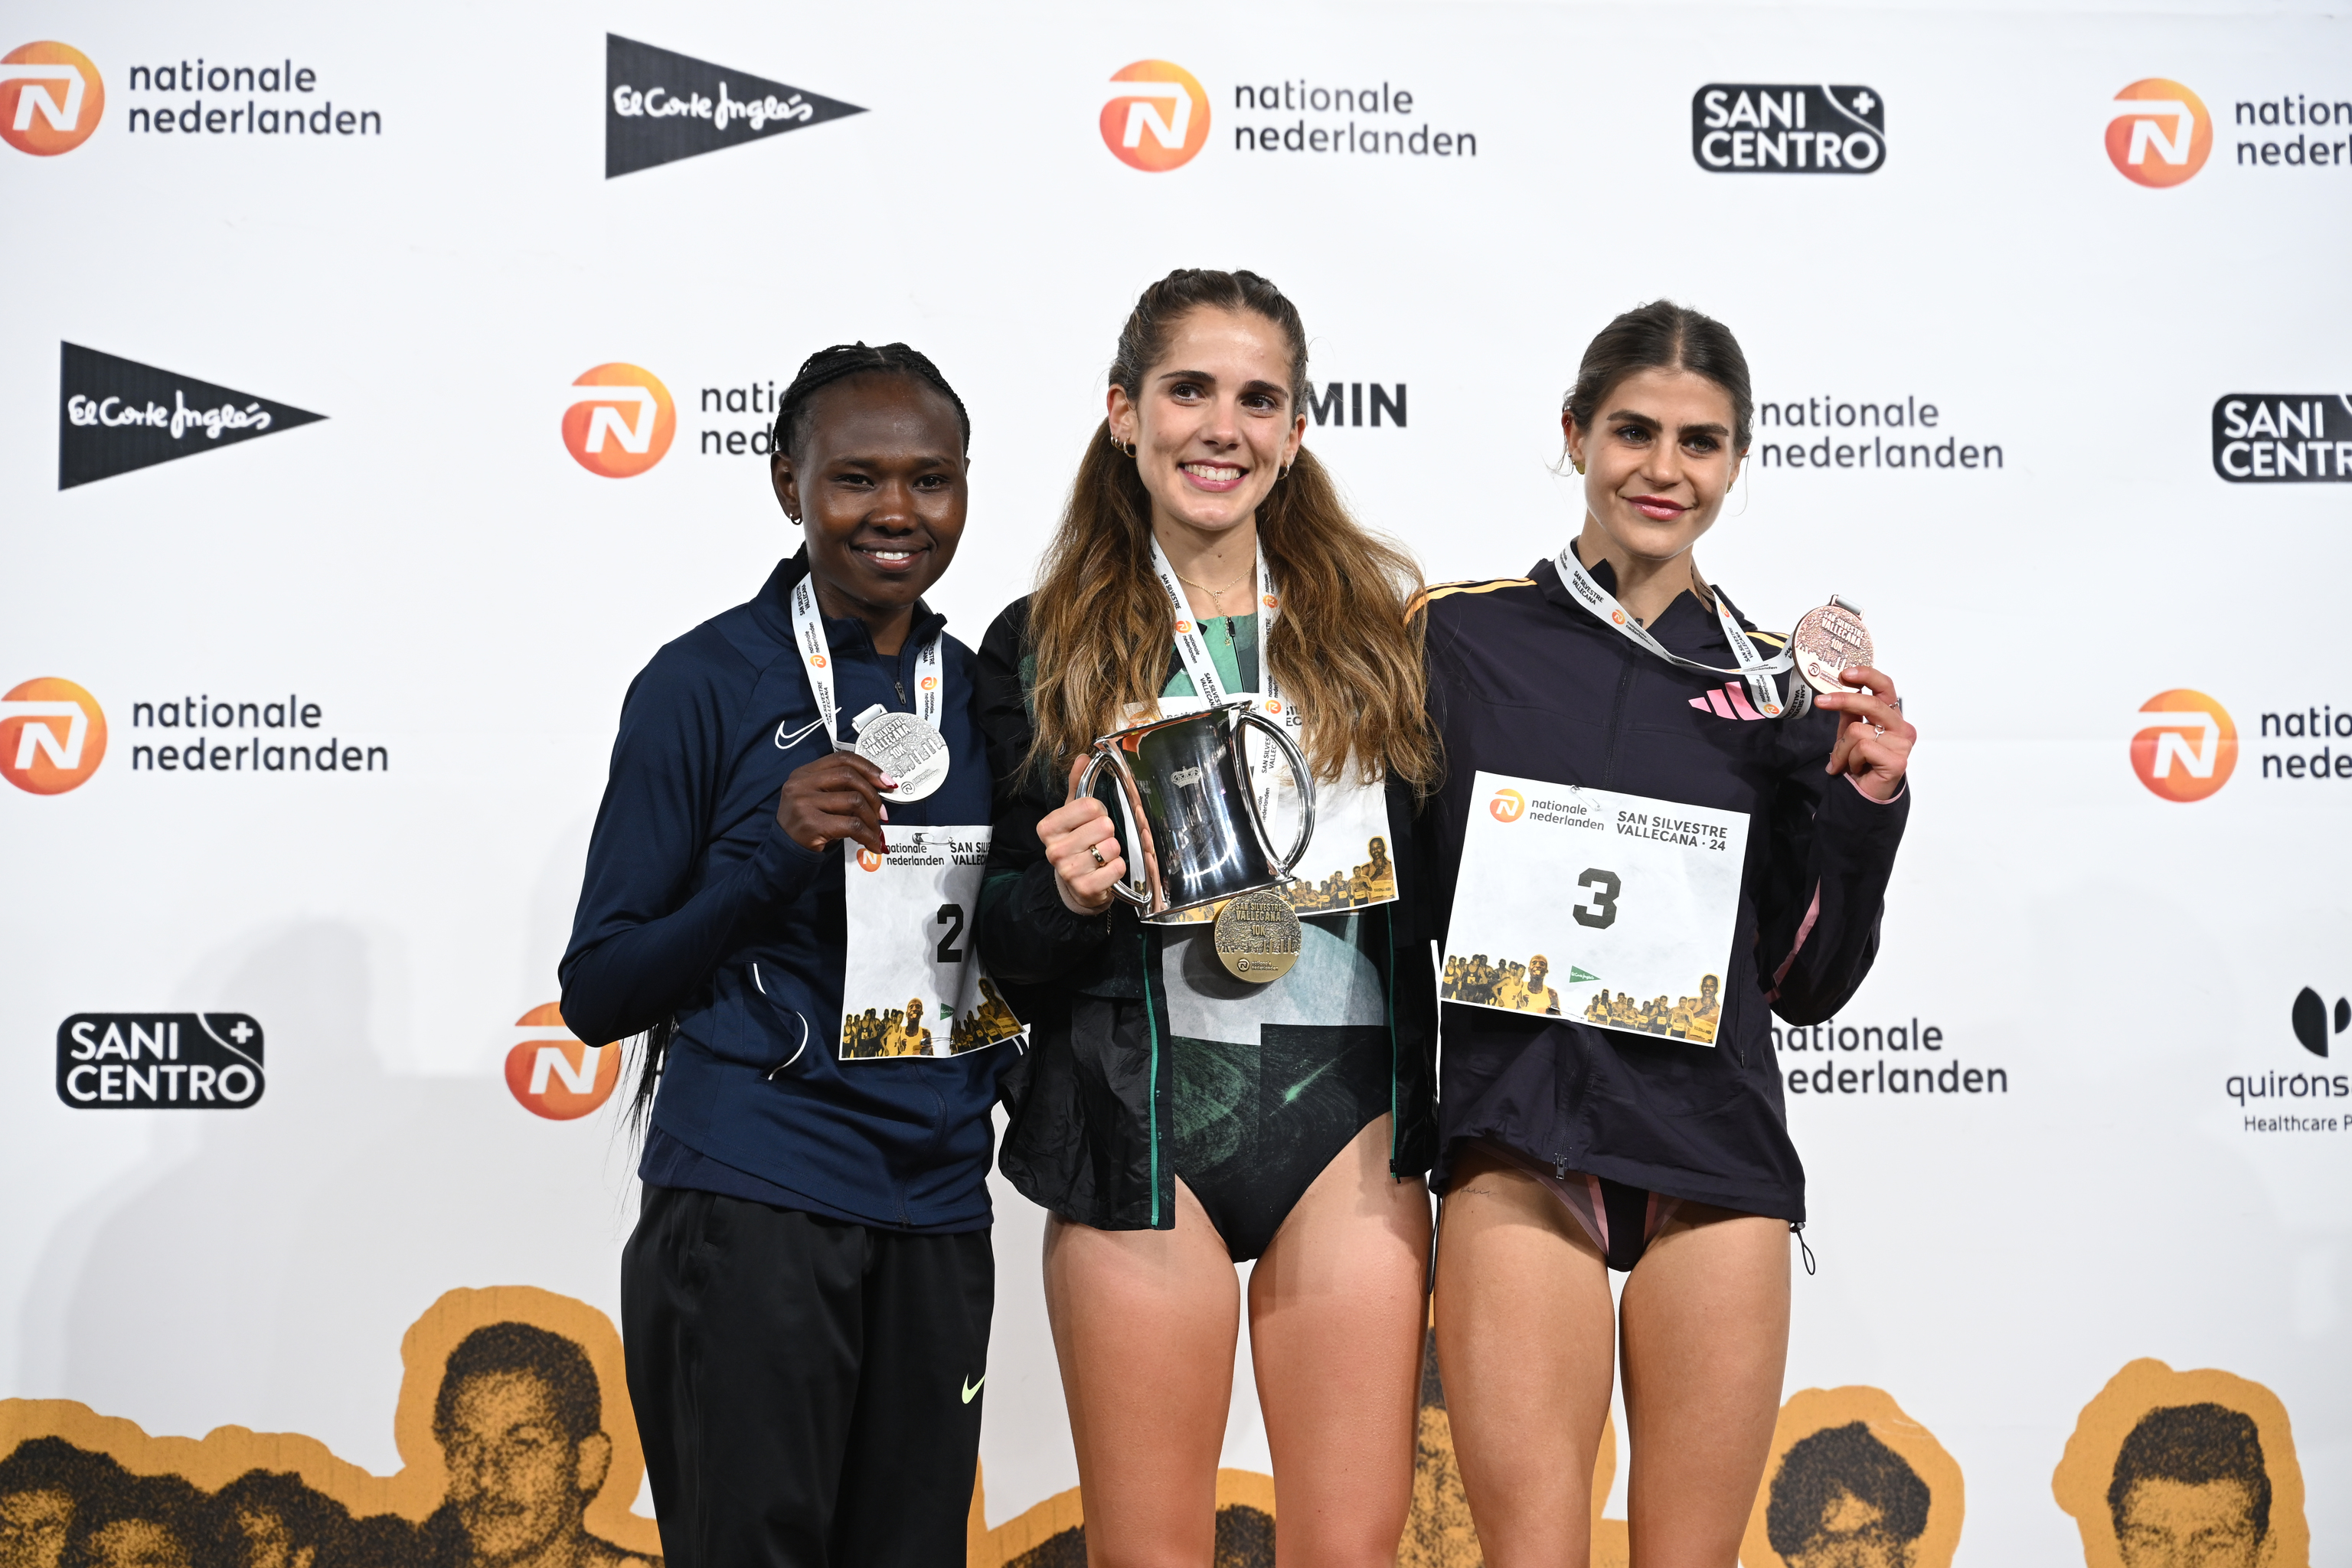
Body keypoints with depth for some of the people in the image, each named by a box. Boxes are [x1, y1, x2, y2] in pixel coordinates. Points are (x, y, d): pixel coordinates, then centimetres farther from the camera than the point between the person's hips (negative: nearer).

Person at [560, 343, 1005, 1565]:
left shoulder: (983, 692, 11)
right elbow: (598, 991, -5)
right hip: (752, 1201, -5)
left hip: (936, 1207, 5)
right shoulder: (708, 683, -4)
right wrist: (773, 854, -19)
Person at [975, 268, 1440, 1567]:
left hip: (1347, 1106, 1)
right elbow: (1004, 949, 6)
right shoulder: (1042, 649, 6)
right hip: (1141, 1118, -1)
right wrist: (1069, 895, -14)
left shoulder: (1382, 619, 10)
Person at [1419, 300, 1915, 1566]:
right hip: (1521, 1139, -2)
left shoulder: (1780, 683, 10)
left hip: (1717, 1156, 2)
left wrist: (1865, 808, -1)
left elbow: (1807, 985, 12)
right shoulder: (1463, 634, 5)